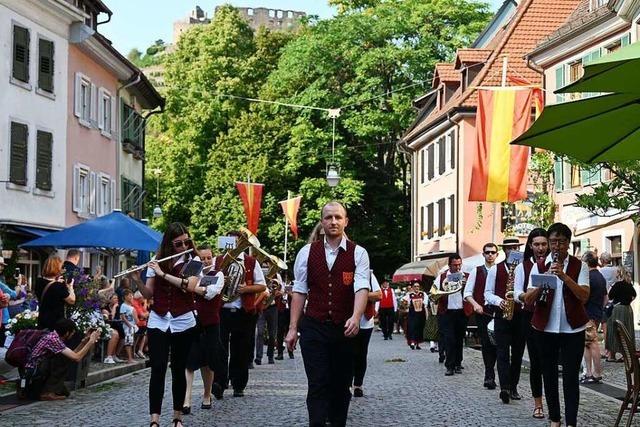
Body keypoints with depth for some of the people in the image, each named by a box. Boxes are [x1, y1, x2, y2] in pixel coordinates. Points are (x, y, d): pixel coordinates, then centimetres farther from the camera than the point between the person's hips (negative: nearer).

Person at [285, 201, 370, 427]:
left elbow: (362, 288, -13)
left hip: (345, 329, 0)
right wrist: (293, 328, 0)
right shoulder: (307, 252, 4)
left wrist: (355, 318, -30)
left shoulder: (358, 253, 0)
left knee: (341, 385, 10)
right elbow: (299, 291, 4)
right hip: (314, 328, 0)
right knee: (318, 385, -6)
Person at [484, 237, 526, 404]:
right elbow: (488, 293, 6)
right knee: (502, 352, -10)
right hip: (501, 315, -1)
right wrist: (498, 301, -13)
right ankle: (504, 388, -20)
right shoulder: (495, 269, 6)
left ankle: (513, 387, 17)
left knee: (518, 353, 7)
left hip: (521, 315, 1)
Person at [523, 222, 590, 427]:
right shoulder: (539, 267, 4)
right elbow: (528, 299, -3)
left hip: (572, 328, -2)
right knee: (549, 375, 9)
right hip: (545, 328, 2)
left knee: (571, 377, -3)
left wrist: (564, 276, -25)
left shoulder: (579, 266, 0)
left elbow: (584, 296, -13)